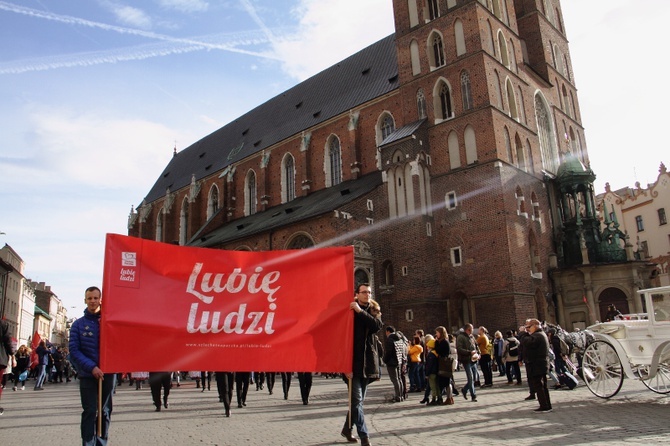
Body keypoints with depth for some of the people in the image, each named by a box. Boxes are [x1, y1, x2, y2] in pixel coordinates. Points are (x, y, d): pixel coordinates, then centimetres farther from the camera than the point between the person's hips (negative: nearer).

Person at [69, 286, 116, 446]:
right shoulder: (79, 324, 2)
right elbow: (74, 350, -3)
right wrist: (91, 367, -14)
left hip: (108, 374, 1)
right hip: (87, 375, -1)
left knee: (105, 412, 8)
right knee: (90, 412, -5)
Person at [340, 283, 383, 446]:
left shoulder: (374, 310, 10)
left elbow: (377, 326, -12)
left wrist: (360, 311, -19)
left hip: (368, 362, 4)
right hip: (354, 362, -4)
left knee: (359, 399, 12)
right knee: (357, 399, -9)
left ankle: (347, 429, 28)